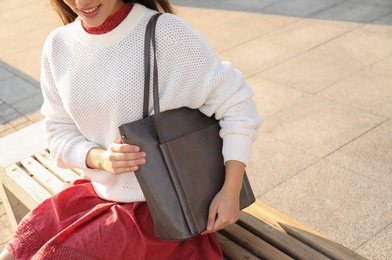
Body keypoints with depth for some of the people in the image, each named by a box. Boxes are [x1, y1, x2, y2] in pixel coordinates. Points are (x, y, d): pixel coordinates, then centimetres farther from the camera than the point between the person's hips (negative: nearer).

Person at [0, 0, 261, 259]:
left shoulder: (166, 32, -20)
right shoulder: (58, 46, -3)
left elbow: (236, 104, -16)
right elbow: (60, 133, 3)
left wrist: (231, 191, -19)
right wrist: (99, 158, -18)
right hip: (98, 192, 6)